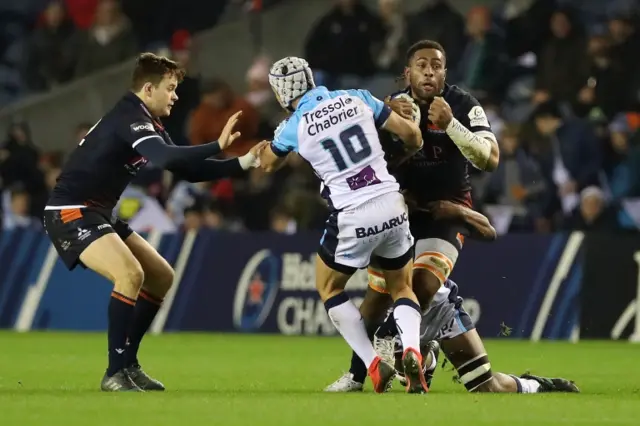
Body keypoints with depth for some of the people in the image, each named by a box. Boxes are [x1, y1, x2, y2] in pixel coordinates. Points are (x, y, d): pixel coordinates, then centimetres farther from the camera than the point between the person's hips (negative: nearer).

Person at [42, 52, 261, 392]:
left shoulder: (148, 124, 13)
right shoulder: (128, 117, -18)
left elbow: (187, 170, 16)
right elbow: (165, 158, -36)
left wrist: (243, 163, 8)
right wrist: (217, 146, -34)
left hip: (97, 214, 11)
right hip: (71, 213, -11)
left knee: (161, 278, 12)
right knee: (131, 275, -28)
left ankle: (127, 364, 16)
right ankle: (115, 374, -20)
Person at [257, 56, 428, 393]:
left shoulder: (293, 128, -3)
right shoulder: (355, 99, 3)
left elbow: (268, 165, 19)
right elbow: (410, 134, 6)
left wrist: (263, 149, 43)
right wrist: (410, 151, 30)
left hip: (353, 217, -3)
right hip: (392, 206, 3)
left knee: (329, 288, 23)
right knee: (402, 288, 23)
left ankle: (373, 365, 9)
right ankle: (411, 350, -8)